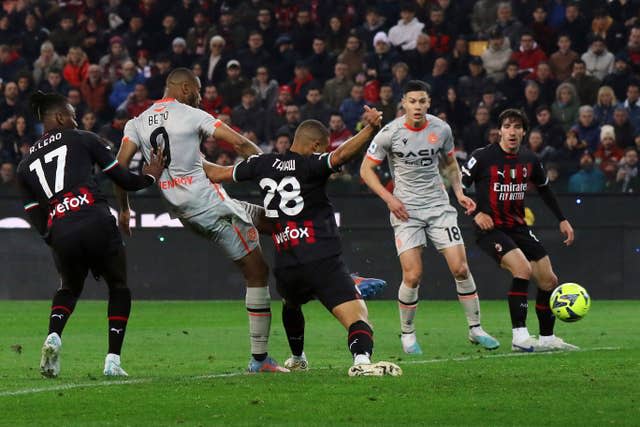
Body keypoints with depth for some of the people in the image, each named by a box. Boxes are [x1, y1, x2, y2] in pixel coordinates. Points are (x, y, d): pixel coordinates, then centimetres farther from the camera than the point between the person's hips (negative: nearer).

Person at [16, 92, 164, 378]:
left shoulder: (25, 166, 22)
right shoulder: (84, 140, 13)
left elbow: (37, 221, 19)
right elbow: (123, 180, 14)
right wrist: (150, 177, 32)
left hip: (59, 234, 3)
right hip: (95, 222, -3)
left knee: (69, 288, 31)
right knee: (119, 288, 19)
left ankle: (53, 336, 2)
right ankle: (113, 360, 8)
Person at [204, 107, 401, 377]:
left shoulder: (263, 164, 13)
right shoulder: (310, 165, -4)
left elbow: (217, 173, 26)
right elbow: (342, 155, -25)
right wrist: (370, 128, -29)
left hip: (286, 268, 6)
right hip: (323, 261, -6)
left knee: (291, 304, 39)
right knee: (356, 316, -16)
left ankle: (297, 359, 53)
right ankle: (361, 360, -43)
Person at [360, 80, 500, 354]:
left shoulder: (441, 129, 0)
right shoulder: (390, 133, -9)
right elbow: (366, 170, -1)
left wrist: (459, 193, 4)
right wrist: (389, 198, -11)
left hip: (439, 206, 3)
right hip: (405, 209, -3)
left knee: (460, 268, -6)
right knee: (413, 276, -11)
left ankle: (475, 329, 8)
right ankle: (407, 334, 9)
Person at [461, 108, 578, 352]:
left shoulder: (529, 160, 4)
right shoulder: (483, 157, -12)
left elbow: (544, 189, 21)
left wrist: (562, 220, 19)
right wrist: (475, 213, -21)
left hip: (518, 227, 6)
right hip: (490, 229, -6)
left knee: (548, 280, 3)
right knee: (523, 269, -28)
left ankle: (547, 338, 19)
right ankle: (519, 337, -24)